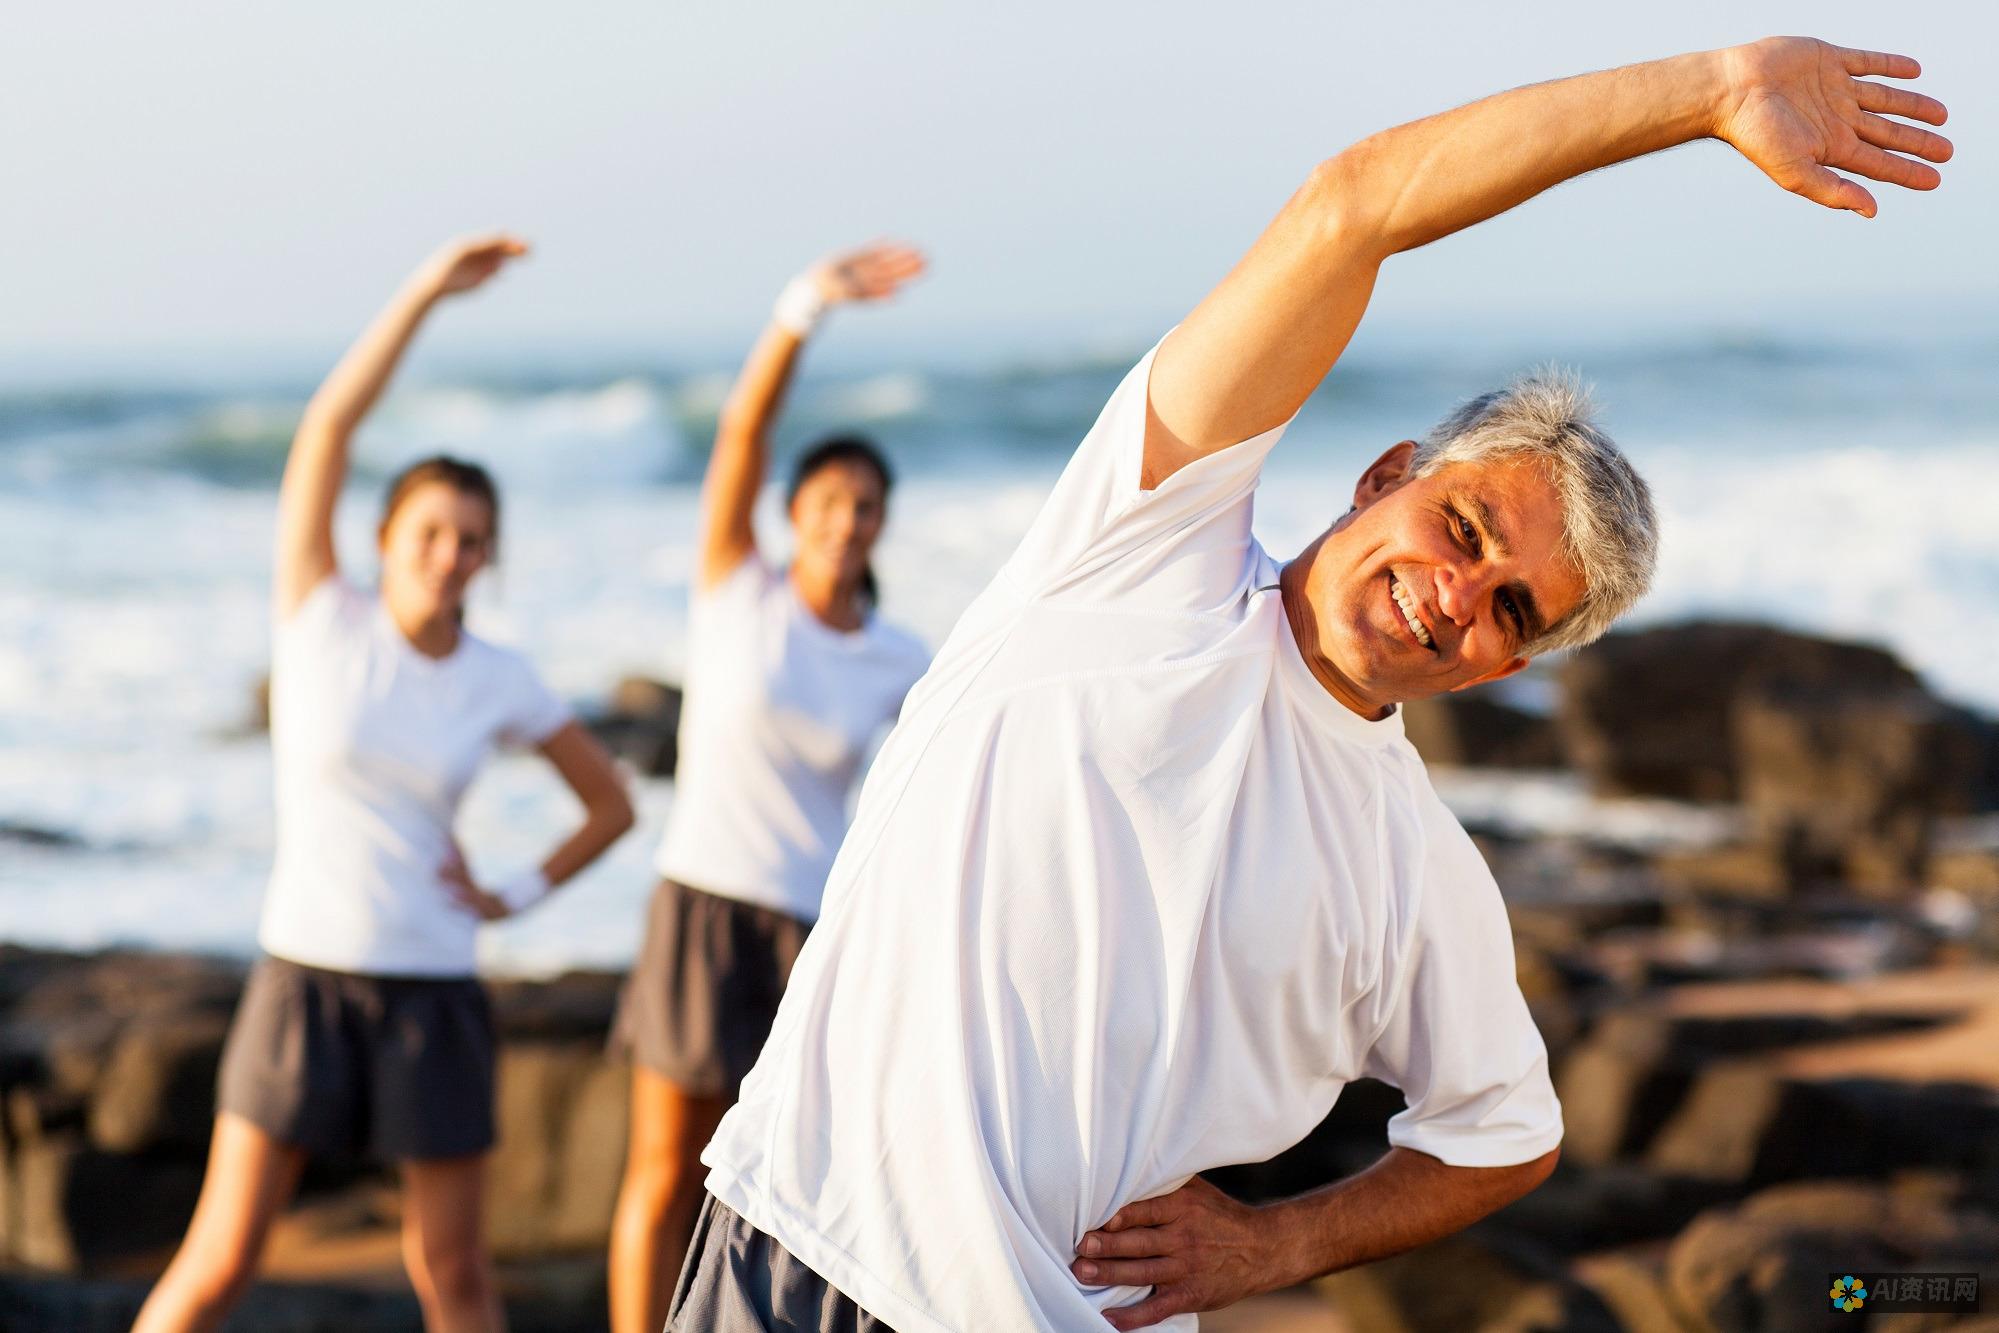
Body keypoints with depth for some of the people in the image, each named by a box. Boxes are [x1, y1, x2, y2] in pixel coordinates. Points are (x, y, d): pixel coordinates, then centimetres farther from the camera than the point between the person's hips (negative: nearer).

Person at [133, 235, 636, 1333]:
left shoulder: (501, 682, 1)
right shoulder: (320, 620, -4)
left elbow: (611, 802, 14)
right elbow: (327, 427, -14)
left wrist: (520, 895, 2)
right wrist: (426, 291, -15)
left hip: (432, 995, 2)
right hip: (303, 981, -2)